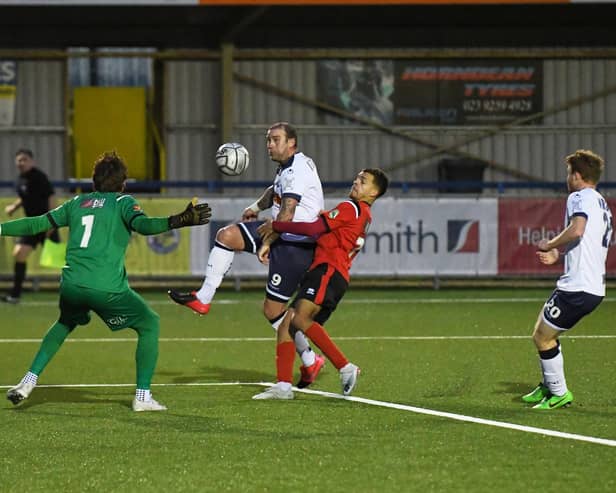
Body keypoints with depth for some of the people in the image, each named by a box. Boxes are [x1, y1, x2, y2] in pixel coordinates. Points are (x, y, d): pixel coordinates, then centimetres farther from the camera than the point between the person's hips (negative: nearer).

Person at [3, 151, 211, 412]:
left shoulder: (78, 202, 19)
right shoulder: (123, 202, 5)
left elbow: (38, 224, 22)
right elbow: (143, 224, -15)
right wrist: (180, 221, -24)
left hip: (71, 285, 5)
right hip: (107, 288, -5)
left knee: (65, 324, 35)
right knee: (150, 324, 13)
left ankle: (28, 382, 23)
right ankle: (142, 396, 5)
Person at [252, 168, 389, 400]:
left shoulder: (352, 208, -3)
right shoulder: (364, 216, 28)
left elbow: (314, 228, -13)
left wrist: (275, 226, -3)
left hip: (328, 270, -10)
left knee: (300, 318, -28)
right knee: (286, 323, 3)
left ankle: (345, 367, -26)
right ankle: (283, 385, -6)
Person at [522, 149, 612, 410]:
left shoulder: (579, 197, -10)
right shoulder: (602, 203, 20)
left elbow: (576, 230, -29)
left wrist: (549, 244, -14)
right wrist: (557, 255, 20)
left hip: (577, 287, -10)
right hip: (595, 287, 10)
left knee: (542, 337, -1)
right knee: (545, 334, 22)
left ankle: (559, 394, 5)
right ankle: (548, 386, 29)